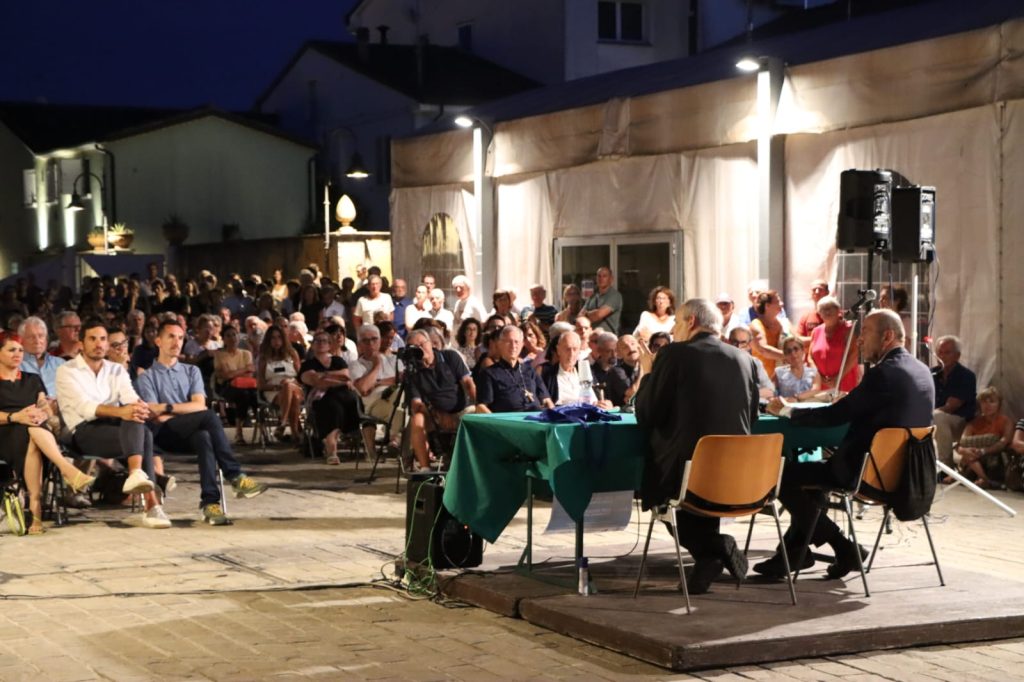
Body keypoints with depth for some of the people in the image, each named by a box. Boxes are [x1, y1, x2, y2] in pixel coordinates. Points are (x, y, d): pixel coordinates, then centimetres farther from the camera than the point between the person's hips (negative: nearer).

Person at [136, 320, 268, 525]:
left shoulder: (191, 371, 22)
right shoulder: (147, 377, 11)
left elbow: (199, 405, 4)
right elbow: (155, 416, -3)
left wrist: (169, 407, -8)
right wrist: (185, 413, -9)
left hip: (192, 434, 3)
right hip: (164, 435, -3)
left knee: (203, 437, -37)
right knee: (210, 417, -33)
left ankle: (210, 501, -46)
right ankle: (235, 476, -36)